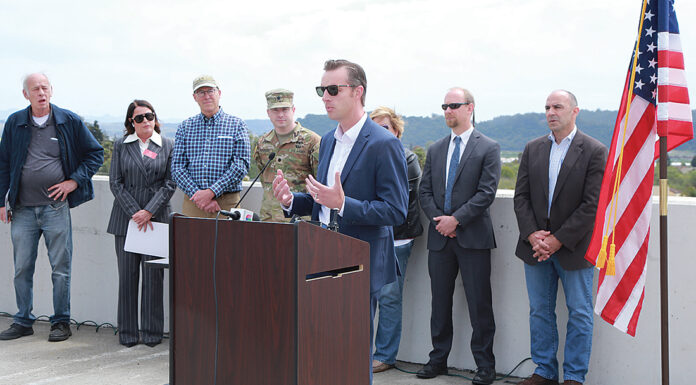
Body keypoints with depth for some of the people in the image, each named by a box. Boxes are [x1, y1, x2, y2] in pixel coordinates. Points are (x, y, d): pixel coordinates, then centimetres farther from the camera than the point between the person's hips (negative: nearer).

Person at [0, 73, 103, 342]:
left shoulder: (69, 121, 2)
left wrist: (74, 181, -3)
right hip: (23, 209, 2)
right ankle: (23, 321, 21)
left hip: (56, 206, -2)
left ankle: (61, 322, 13)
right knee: (22, 268, 8)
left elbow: (95, 153, 8)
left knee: (60, 267, 2)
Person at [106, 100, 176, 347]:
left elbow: (170, 183, 1)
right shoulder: (121, 146, 8)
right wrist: (134, 213, -8)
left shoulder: (168, 146, 6)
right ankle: (128, 332, 11)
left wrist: (149, 211, -10)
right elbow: (115, 182, 3)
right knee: (127, 276, 2)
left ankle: (152, 332, 9)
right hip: (126, 218, 1)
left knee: (153, 276, -1)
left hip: (156, 218, -1)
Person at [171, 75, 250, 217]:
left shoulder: (237, 125, 5)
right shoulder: (185, 127, 12)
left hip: (227, 205, -2)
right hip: (192, 204, 2)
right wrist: (197, 194, -10)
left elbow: (241, 165, -5)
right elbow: (177, 167, 5)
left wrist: (210, 192, -14)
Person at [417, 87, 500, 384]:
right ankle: (438, 359, 23)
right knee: (440, 302, 11)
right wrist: (439, 219, -6)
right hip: (440, 237, 5)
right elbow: (425, 191, 11)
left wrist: (456, 219, -14)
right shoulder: (435, 150, 13)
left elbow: (486, 193, -9)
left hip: (473, 237, -4)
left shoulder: (488, 148, -2)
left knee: (479, 304, 0)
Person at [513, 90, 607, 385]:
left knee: (579, 314, 4)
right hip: (536, 246, 4)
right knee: (540, 311, 11)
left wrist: (558, 239, -15)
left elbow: (592, 204, -12)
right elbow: (521, 196, 5)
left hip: (573, 248, -4)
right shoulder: (532, 149, 8)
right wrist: (532, 234, -9)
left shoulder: (595, 151, -6)